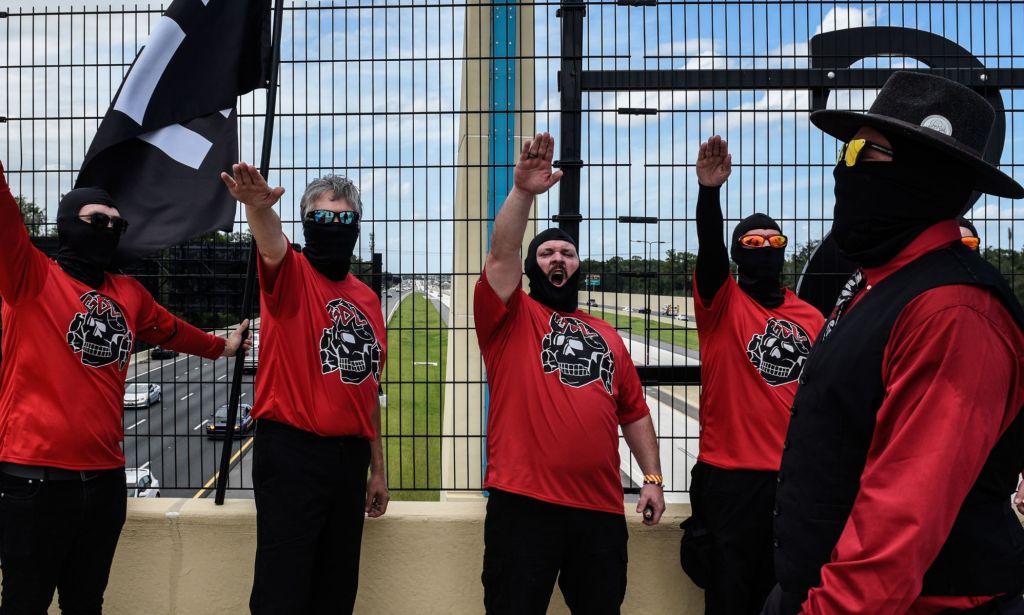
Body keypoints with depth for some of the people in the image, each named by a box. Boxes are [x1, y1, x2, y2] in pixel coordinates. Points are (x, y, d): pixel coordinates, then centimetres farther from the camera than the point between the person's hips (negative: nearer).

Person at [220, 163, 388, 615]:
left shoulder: (367, 299, 13)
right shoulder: (290, 275, -3)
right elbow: (271, 246, -28)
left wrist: (377, 468, 16)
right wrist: (259, 207, -51)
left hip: (349, 455, 6)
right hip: (290, 453, -6)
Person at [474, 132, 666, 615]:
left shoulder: (607, 335, 17)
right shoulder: (511, 316, 5)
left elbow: (635, 413, 18)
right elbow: (501, 254, -14)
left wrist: (652, 476, 10)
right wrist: (522, 192, -25)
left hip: (601, 508, 4)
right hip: (523, 503, -4)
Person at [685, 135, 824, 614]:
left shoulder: (810, 318, 10)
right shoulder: (722, 303, -2)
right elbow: (709, 251, -21)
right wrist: (709, 192, -36)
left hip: (796, 476, 4)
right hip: (731, 475, -4)